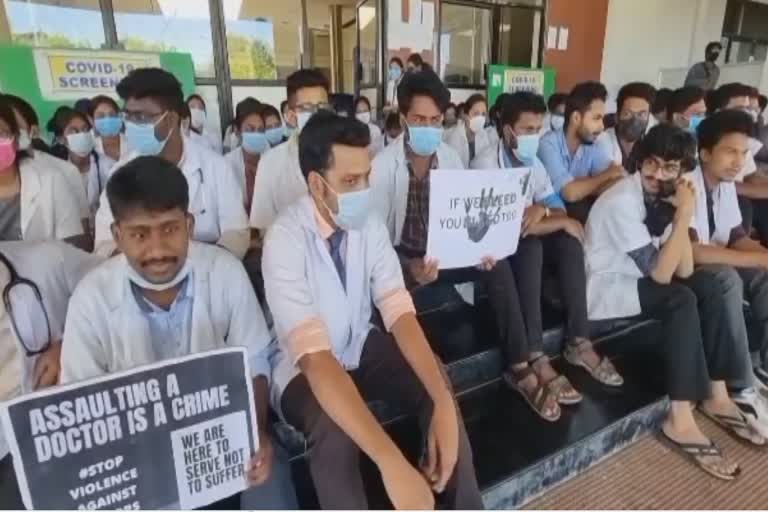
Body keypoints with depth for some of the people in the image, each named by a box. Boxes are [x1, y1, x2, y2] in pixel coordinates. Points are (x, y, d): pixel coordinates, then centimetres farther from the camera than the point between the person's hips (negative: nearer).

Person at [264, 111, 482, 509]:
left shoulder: (369, 225, -10)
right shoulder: (285, 239, -28)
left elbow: (400, 312, -17)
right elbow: (315, 357, -37)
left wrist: (443, 403, -31)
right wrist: (391, 462, -44)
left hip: (360, 348, 5)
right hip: (304, 366, -4)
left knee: (437, 388, -17)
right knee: (334, 432, -34)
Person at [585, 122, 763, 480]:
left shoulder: (663, 197, 1)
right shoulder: (620, 202, -22)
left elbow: (684, 271, -6)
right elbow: (660, 273, -26)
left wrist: (681, 214, -15)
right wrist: (684, 215, -24)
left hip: (641, 278, 8)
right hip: (603, 287, -8)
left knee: (711, 286, -6)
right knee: (682, 300, -25)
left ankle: (716, 394, 1)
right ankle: (680, 421, -20)